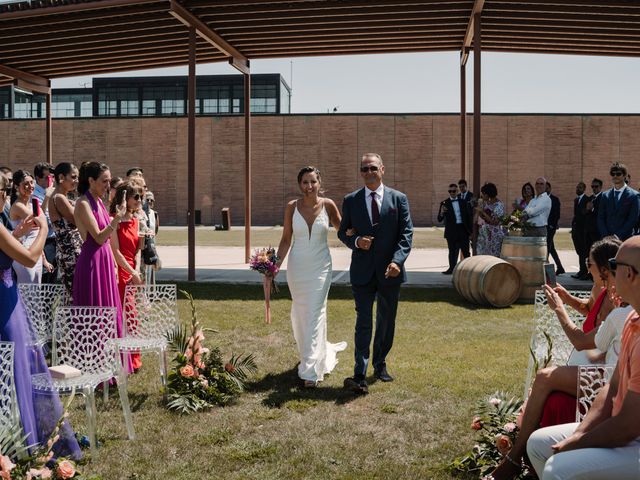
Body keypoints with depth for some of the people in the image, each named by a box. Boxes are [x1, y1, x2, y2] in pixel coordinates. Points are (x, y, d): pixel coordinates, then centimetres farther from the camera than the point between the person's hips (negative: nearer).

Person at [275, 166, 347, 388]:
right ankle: (319, 353, 38)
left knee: (315, 315, -7)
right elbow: (286, 239, 4)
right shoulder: (292, 207, -2)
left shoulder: (328, 205, -5)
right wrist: (276, 263, -3)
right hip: (297, 267, 3)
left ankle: (310, 370, -4)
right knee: (299, 315, 13)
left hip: (320, 267, -2)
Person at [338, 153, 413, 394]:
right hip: (362, 271, -1)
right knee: (363, 322, -7)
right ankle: (360, 376, -10)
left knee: (386, 321, 14)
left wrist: (397, 260, -18)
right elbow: (343, 232, 11)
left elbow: (406, 233, -3)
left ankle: (380, 364, 32)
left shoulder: (399, 199, 2)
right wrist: (356, 241, -12)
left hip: (389, 271, 1)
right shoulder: (351, 200, 4)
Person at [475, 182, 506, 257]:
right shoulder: (486, 203, 7)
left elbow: (495, 222, -20)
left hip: (495, 235, -6)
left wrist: (483, 212, -18)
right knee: (482, 256, 4)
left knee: (494, 256, -4)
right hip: (484, 234, 7)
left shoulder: (499, 205, -14)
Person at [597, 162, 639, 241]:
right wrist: (606, 236, -6)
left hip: (625, 238, -3)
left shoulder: (633, 195, 0)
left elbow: (633, 219, -6)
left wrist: (618, 236, -12)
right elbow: (600, 218, 8)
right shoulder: (605, 195, 12)